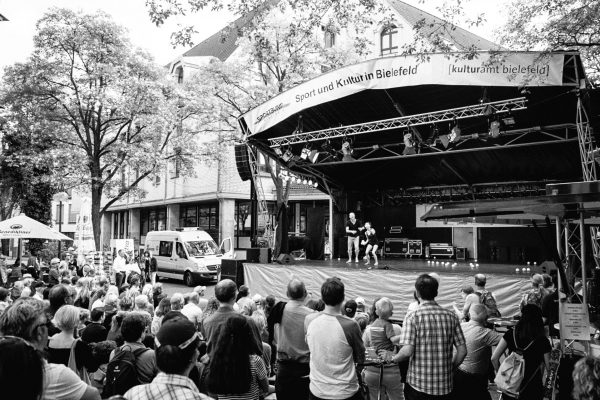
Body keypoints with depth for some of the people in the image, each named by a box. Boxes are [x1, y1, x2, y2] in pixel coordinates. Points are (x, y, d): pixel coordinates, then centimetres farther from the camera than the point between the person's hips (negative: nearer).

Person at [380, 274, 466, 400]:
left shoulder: (413, 317, -12)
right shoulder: (451, 316, 0)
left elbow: (407, 351, -20)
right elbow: (462, 351, 0)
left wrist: (392, 357, -1)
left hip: (418, 385, -3)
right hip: (445, 386, 3)